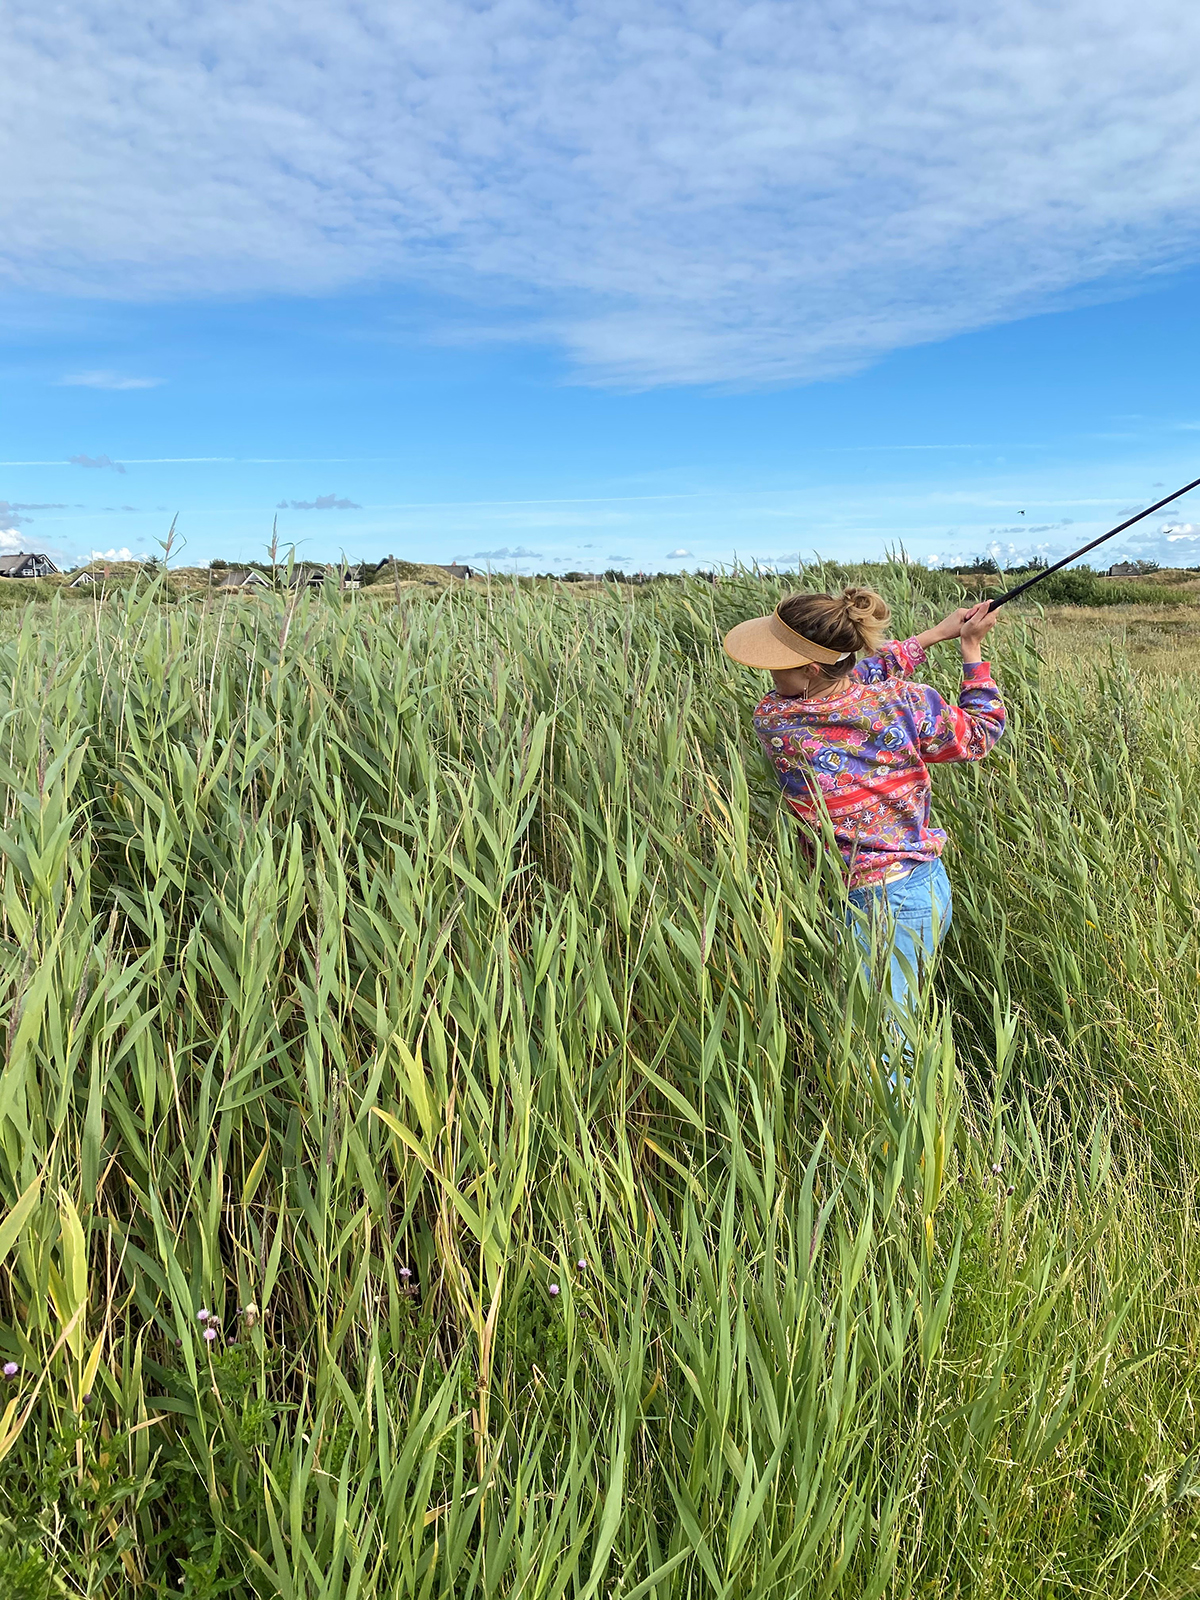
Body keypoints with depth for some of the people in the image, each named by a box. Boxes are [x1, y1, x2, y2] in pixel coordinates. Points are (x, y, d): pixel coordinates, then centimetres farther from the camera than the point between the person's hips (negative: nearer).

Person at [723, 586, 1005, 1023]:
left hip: (869, 907, -5)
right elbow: (982, 733, 10)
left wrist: (937, 633, 10)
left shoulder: (770, 720, -15)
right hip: (931, 888, 5)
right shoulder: (906, 704, -11)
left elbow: (862, 678, 4)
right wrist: (972, 648, 19)